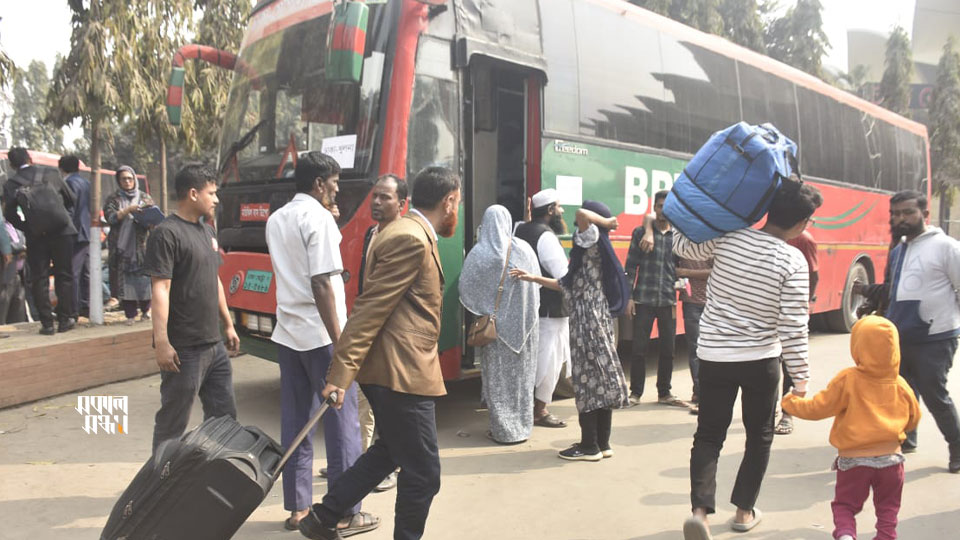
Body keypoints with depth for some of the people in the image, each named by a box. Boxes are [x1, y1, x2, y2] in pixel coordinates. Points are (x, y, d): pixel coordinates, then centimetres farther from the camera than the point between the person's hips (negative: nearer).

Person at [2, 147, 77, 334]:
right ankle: (65, 320, 10)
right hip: (61, 232, 0)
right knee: (64, 277, 10)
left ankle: (47, 324, 6)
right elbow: (72, 200, 13)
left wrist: (26, 227, 13)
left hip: (35, 237, 0)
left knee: (39, 280, 8)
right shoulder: (52, 178, 2)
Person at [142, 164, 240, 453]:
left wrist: (228, 325, 21)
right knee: (173, 424, 1)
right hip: (184, 350, -9)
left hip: (214, 345, 9)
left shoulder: (206, 231, 15)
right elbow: (160, 289, -18)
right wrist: (161, 343, -23)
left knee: (224, 415, 16)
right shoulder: (167, 233, -12)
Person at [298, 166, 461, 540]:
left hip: (391, 369, 11)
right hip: (402, 373, -11)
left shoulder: (406, 233, 15)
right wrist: (341, 375, -23)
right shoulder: (412, 239, -17)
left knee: (389, 450, 25)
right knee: (423, 472, 2)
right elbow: (370, 309, -22)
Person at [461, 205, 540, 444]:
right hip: (523, 323, 2)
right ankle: (522, 427, 22)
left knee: (497, 376, 8)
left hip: (493, 323, -2)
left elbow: (466, 290, -6)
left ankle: (503, 430, 13)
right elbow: (536, 282, 1)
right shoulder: (524, 249, -5)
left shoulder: (478, 253, -10)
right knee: (521, 374, 13)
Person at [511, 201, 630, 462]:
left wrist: (607, 222, -13)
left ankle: (590, 446, 5)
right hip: (597, 318, 9)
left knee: (588, 381, -3)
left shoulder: (593, 242, -10)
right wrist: (533, 278, 21)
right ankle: (602, 443, 18)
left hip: (589, 320, -9)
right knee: (601, 380, 11)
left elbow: (582, 214, -31)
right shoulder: (590, 249, 17)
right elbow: (568, 285, 19)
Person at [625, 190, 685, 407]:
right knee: (639, 348, 1)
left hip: (668, 301, 3)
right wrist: (629, 297, -6)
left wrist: (676, 299, 7)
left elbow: (678, 268, 13)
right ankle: (635, 392, 14)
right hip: (643, 299, -3)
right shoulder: (640, 233, 2)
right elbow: (631, 266, -1)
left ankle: (664, 393, 21)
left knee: (668, 350, 8)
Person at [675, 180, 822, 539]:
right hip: (761, 360, -2)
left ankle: (700, 509, -7)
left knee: (708, 436, 10)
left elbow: (682, 245, 7)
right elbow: (793, 327, -14)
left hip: (714, 356, 2)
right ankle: (744, 510, 27)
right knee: (759, 437, 20)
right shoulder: (793, 261, -15)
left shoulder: (727, 236, -10)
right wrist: (800, 375, -3)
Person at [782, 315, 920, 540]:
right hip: (891, 457, 3)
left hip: (854, 459, -3)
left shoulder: (847, 380, -15)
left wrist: (791, 402, 4)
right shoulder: (900, 385, -2)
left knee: (844, 505, 11)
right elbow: (913, 420, 13)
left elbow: (818, 408, -12)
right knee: (887, 509, 19)